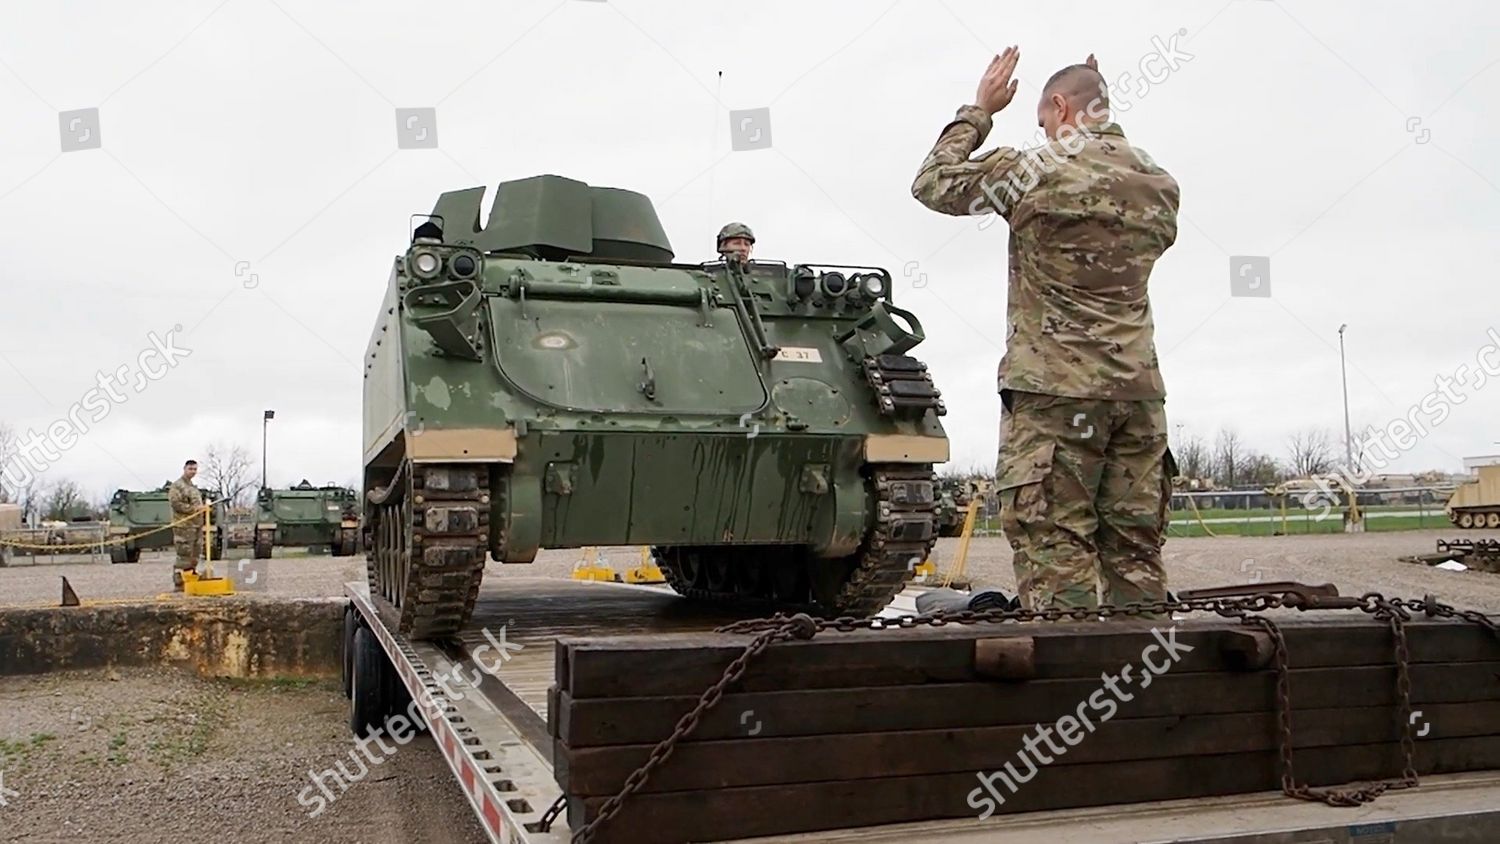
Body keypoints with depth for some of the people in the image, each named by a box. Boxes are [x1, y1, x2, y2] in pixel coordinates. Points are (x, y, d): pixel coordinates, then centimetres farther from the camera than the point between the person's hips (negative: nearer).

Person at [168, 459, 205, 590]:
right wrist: (194, 509, -19)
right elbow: (175, 503, -18)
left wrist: (203, 508, 15)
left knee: (194, 556, 12)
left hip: (197, 525, 9)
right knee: (184, 556, -9)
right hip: (184, 526, -9)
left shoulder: (193, 486, 23)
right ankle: (179, 583, -5)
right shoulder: (177, 485, -7)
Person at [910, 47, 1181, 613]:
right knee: (1135, 554, 10)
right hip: (1139, 392, 6)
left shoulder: (1037, 171, -7)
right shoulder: (1160, 183, 11)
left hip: (1053, 393, -6)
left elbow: (932, 184, 3)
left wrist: (979, 110, 15)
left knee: (1055, 554, -4)